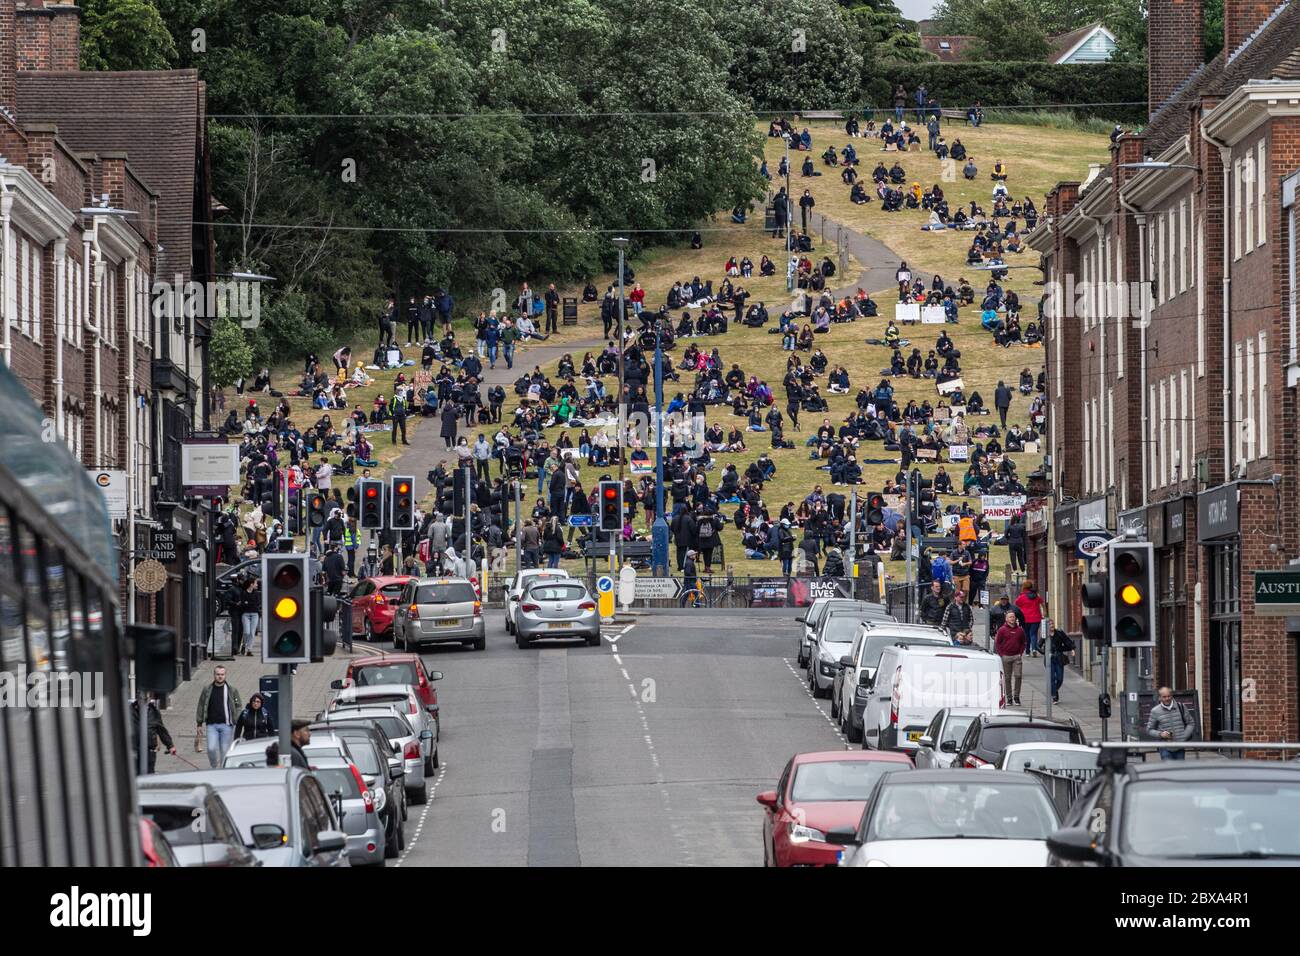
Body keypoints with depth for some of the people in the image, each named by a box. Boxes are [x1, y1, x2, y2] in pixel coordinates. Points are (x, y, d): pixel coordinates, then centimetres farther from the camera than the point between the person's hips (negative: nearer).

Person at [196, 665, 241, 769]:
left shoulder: (232, 690, 6)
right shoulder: (207, 690, 8)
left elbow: (238, 707, 8)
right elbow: (201, 707, 13)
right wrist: (199, 723, 10)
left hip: (226, 725, 0)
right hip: (212, 725, 0)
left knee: (225, 750, 1)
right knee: (211, 748, -11)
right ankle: (214, 769, 10)